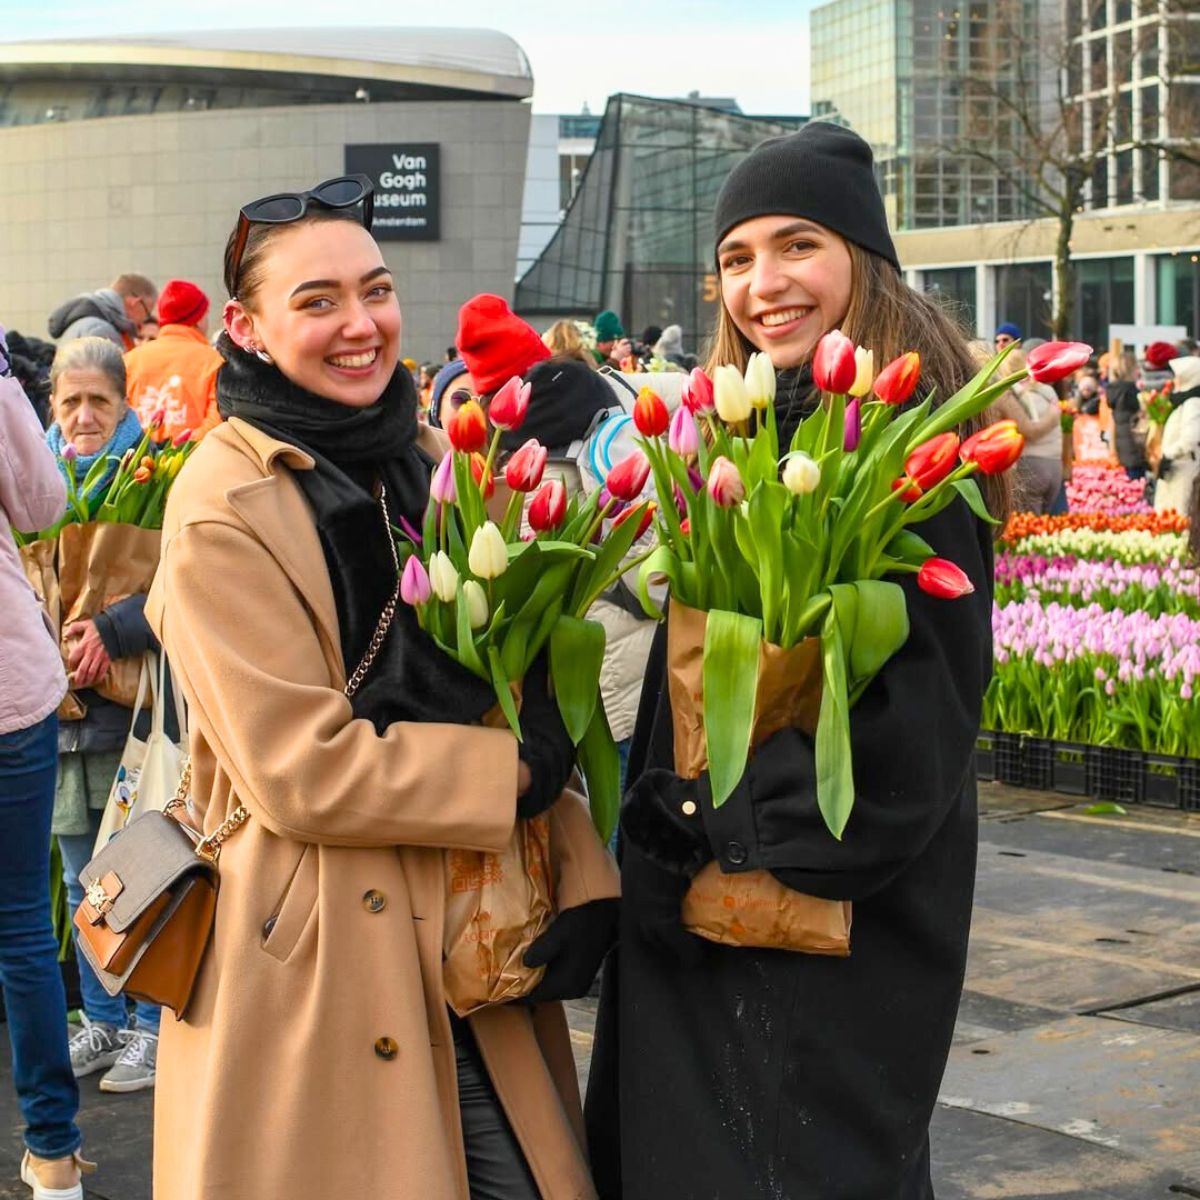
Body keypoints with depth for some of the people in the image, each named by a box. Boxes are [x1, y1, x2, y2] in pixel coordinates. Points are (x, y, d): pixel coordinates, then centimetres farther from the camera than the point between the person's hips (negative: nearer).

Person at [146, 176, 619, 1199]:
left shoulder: (434, 462, 8)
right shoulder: (224, 508, -13)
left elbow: (527, 696, 7)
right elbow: (301, 770, -18)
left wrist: (581, 878, -6)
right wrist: (518, 772, -13)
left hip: (476, 948, 6)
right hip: (311, 969, -6)